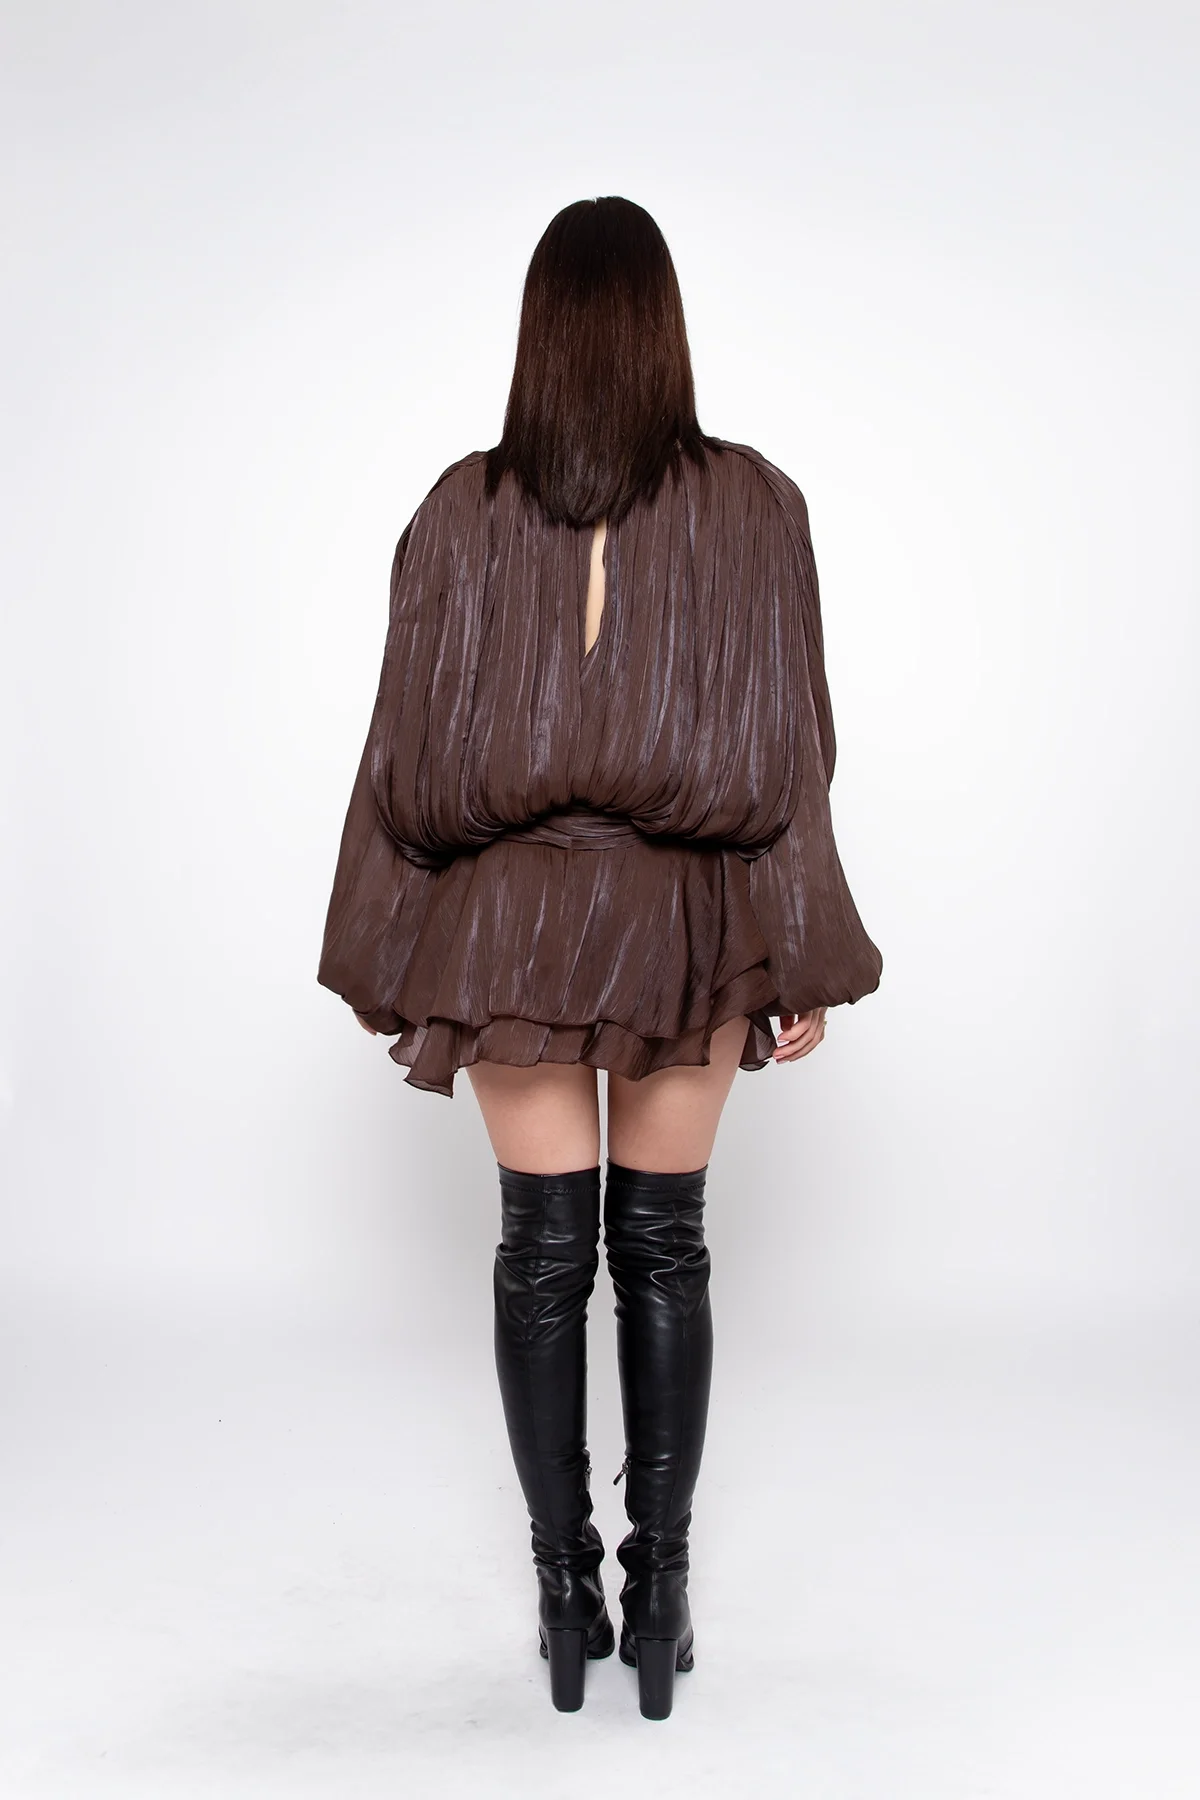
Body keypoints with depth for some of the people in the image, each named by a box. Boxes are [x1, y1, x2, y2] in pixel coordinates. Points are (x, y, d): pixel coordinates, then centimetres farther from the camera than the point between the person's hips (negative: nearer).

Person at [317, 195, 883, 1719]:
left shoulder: (462, 509, -4)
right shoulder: (754, 504, -5)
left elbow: (410, 749, -1)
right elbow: (788, 753, -4)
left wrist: (380, 959, 8)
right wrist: (805, 962, 3)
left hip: (507, 920, 0)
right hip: (691, 923, 0)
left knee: (541, 1252, 9)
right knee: (666, 1249, 11)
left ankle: (566, 1589, 20)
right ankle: (660, 1589, 20)